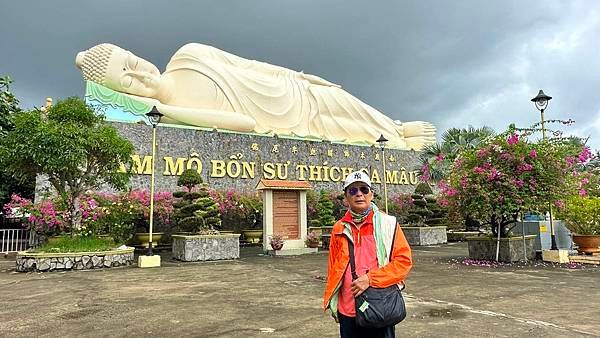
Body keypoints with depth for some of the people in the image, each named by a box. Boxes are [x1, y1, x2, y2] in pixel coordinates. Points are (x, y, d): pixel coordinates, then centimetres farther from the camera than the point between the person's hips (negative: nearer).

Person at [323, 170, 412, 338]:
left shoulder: (388, 223, -3)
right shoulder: (339, 228, 5)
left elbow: (404, 260, -8)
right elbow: (333, 268, 11)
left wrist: (370, 278, -15)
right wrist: (331, 302, 10)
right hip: (347, 310, 3)